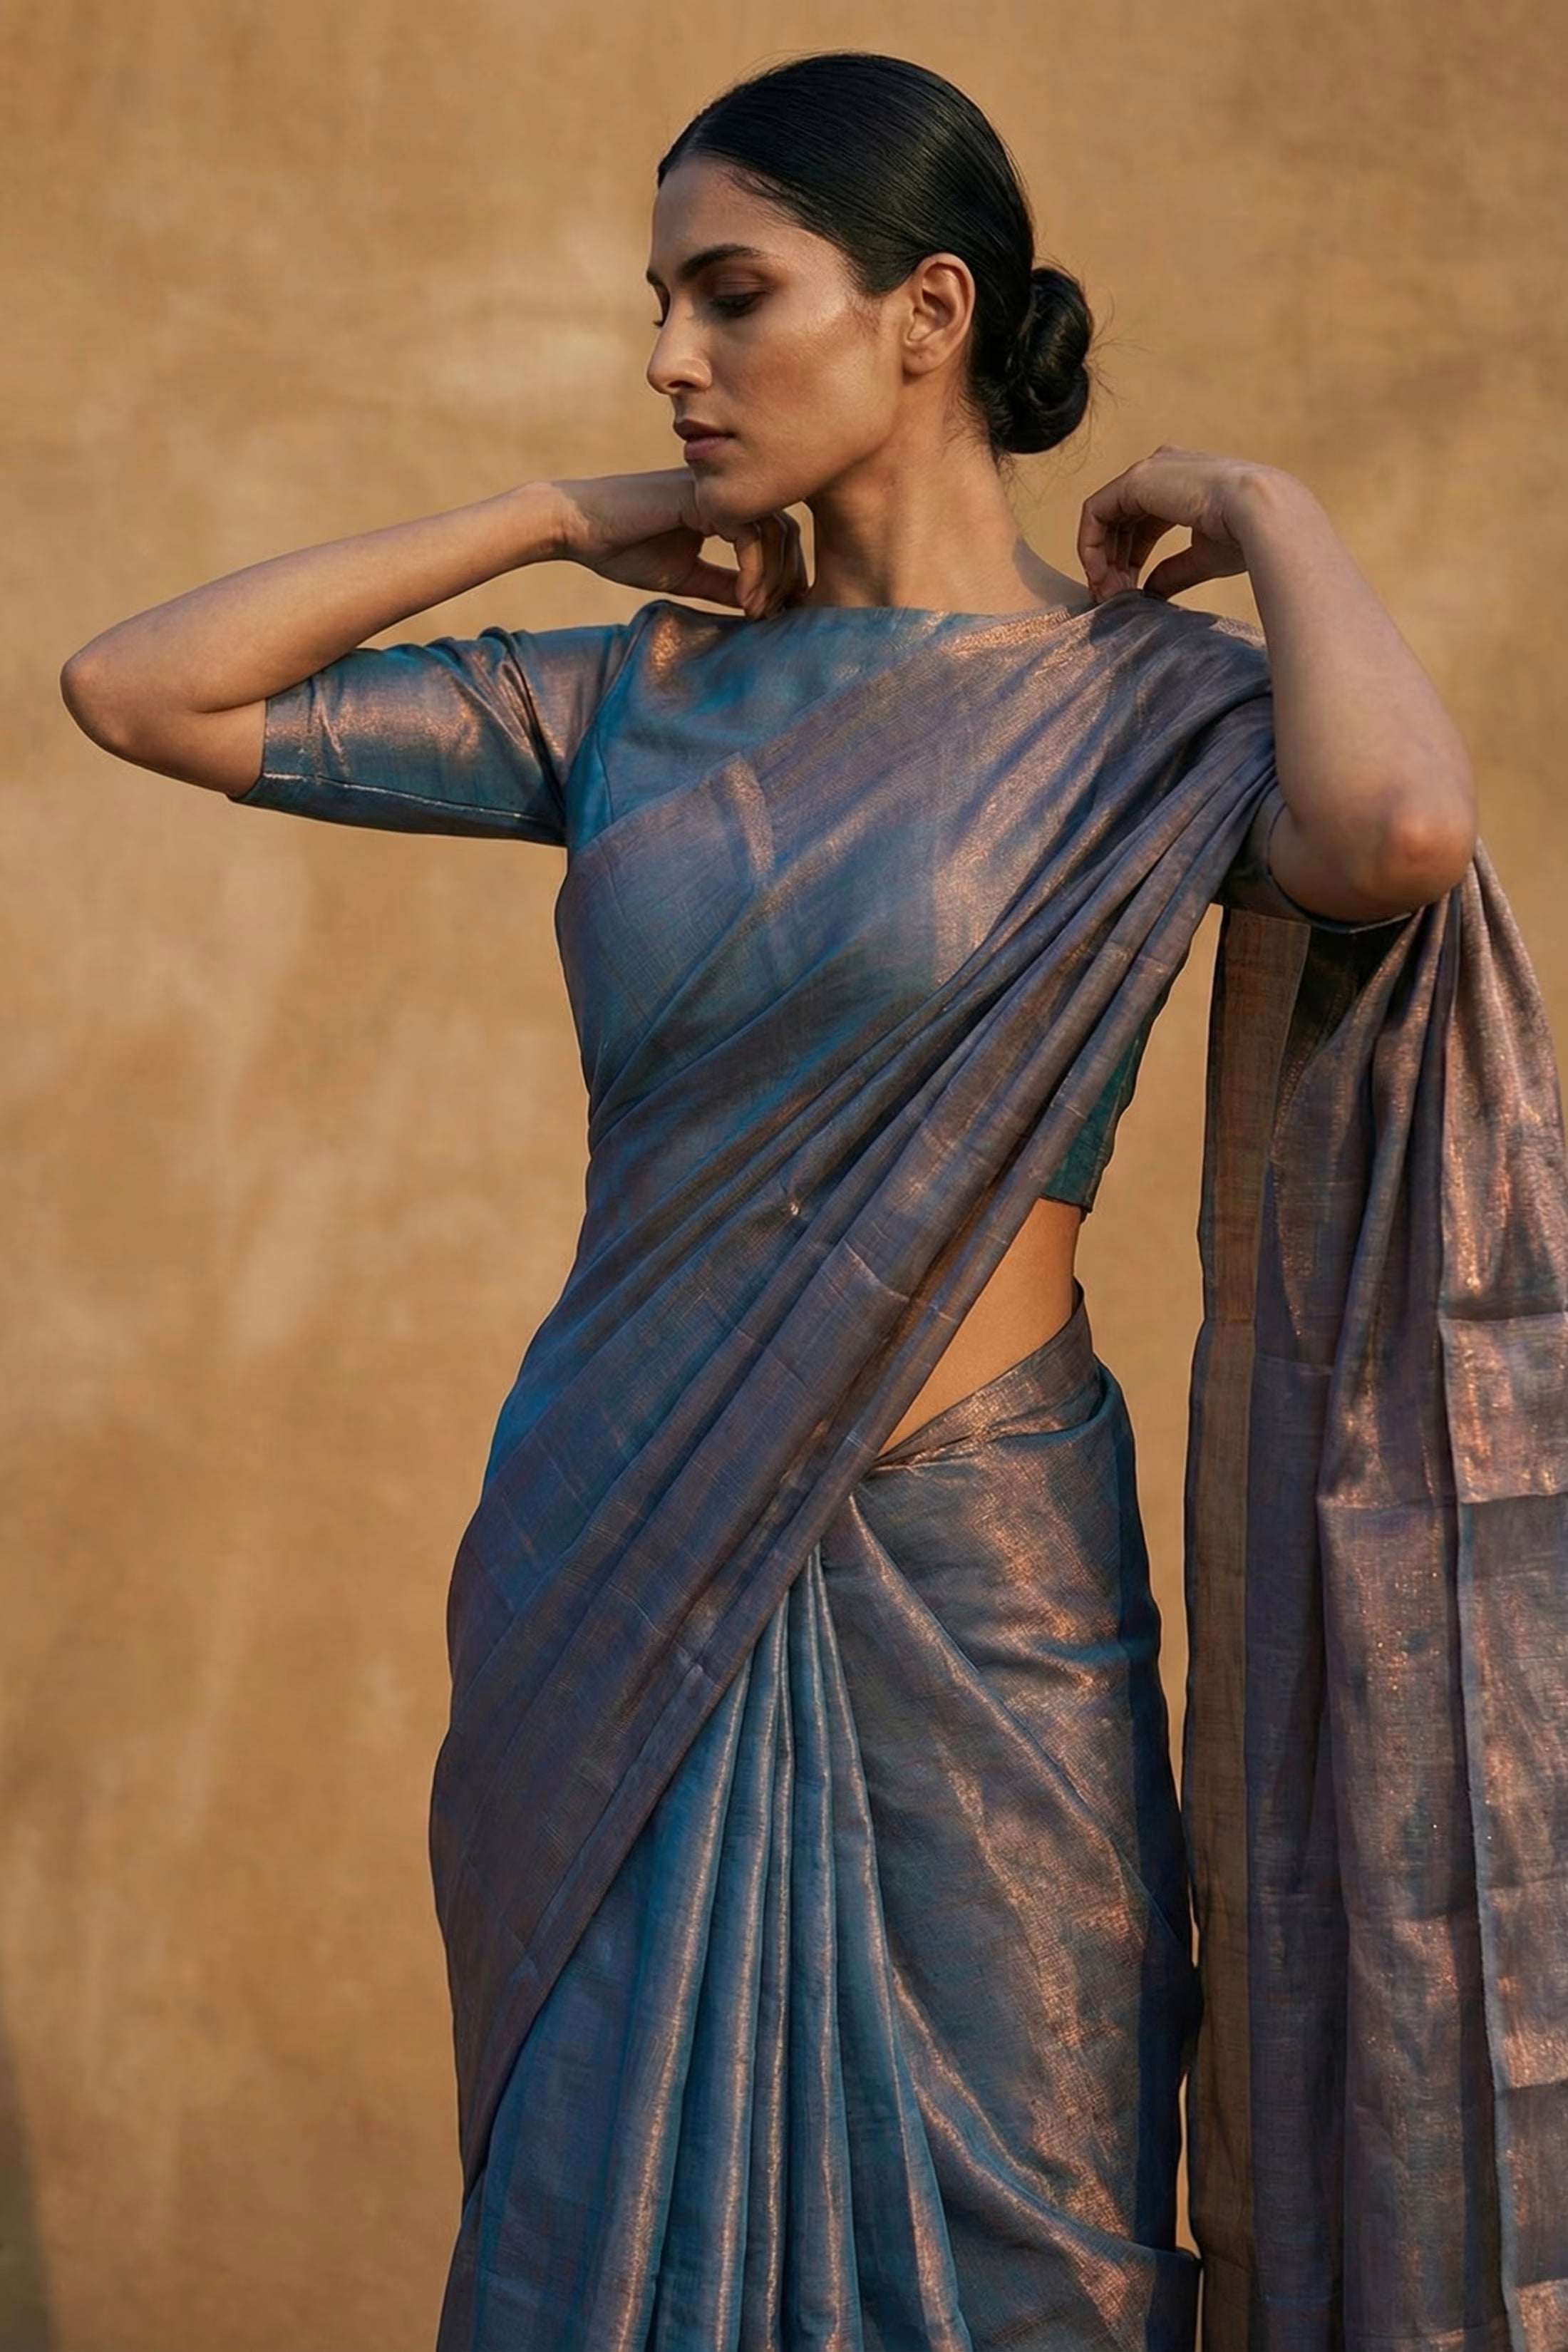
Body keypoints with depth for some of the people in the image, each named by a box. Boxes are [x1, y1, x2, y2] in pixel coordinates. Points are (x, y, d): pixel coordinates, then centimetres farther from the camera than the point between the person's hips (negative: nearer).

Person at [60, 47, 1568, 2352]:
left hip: (960, 1584, -3)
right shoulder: (647, 695, 6)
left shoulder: (1141, 705, -5)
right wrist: (555, 517, 4)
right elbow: (141, 689, 5)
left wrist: (1267, 510, -12)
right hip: (614, 1570, 4)